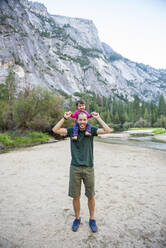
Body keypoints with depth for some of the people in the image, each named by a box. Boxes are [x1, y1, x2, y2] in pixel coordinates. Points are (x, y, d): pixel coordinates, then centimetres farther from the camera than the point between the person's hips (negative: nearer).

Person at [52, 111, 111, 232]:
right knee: (75, 196, 11)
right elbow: (55, 130, -7)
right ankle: (77, 219, 35)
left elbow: (107, 130, -13)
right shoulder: (72, 130, 0)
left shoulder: (91, 130, -2)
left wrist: (98, 118, -10)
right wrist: (65, 118, -7)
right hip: (75, 168, 1)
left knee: (91, 196, 12)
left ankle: (92, 219, 34)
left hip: (89, 168, 0)